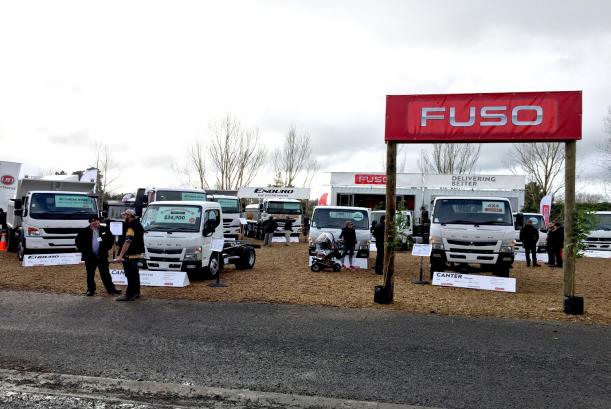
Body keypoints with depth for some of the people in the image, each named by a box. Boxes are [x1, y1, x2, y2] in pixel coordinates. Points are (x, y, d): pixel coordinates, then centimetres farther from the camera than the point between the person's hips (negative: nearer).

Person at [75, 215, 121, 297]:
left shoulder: (105, 230, 3)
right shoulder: (85, 231, -1)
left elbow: (111, 239, 12)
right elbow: (77, 241, 5)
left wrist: (107, 248, 2)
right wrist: (83, 250, -2)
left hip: (102, 256, 1)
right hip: (90, 256, -1)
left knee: (105, 273, 4)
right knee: (90, 274, 7)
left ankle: (110, 289, 8)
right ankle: (90, 289, 18)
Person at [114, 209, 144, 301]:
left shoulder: (131, 227, -19)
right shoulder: (138, 225, 13)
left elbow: (127, 242, -28)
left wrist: (120, 255, -31)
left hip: (130, 255, -10)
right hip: (137, 254, 10)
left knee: (130, 275, -7)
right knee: (135, 274, 17)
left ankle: (129, 295, -4)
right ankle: (136, 292, 25)